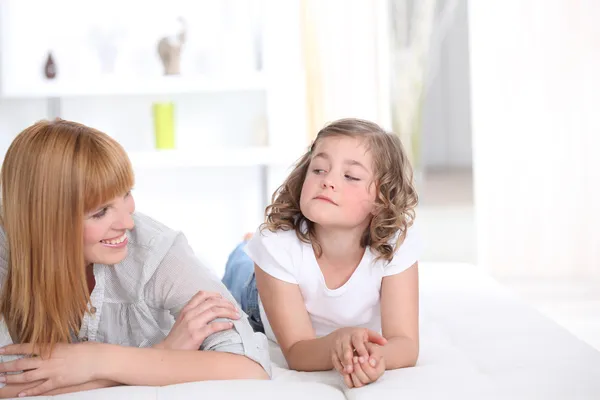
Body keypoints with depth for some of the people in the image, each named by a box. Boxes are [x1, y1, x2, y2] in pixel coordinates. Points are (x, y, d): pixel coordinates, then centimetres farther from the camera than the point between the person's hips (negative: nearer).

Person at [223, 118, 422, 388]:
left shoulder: (399, 242, -41)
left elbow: (406, 345, -40)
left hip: (353, 325, 2)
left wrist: (376, 355, -66)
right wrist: (338, 342, -64)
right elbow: (297, 353, -40)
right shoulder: (277, 243, -43)